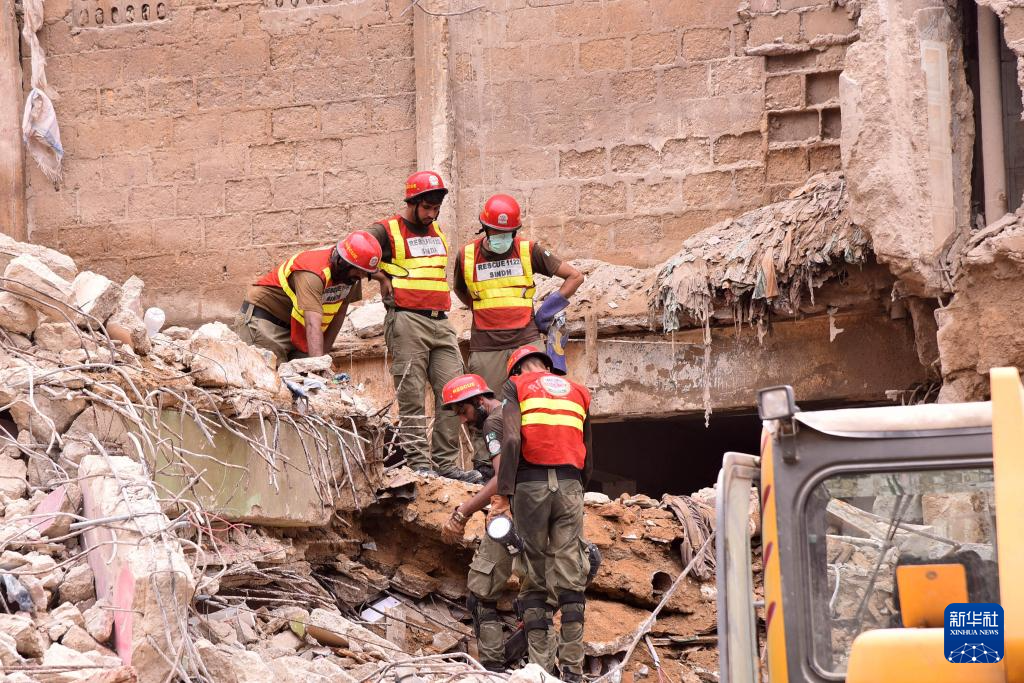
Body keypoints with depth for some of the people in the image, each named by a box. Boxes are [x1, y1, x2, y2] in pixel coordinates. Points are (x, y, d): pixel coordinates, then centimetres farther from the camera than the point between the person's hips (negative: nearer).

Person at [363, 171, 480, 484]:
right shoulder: (387, 230, -1)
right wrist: (382, 278, -6)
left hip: (440, 322, 7)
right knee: (412, 397, -6)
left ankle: (446, 463, 4)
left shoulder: (438, 232, 20)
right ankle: (419, 463, -5)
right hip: (407, 321, -7)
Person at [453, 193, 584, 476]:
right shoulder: (467, 255, 4)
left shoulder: (529, 251, 1)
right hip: (486, 346, 1)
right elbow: (459, 289, 26)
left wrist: (546, 312, 3)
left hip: (526, 340, -1)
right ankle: (483, 466, 9)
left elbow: (575, 276, 7)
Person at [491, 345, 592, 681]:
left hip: (531, 484, -2)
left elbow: (511, 440, -8)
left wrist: (503, 494, -12)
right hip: (570, 485, 2)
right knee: (570, 578, 1)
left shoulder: (516, 386, 8)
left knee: (533, 578, 4)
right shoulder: (578, 392, 20)